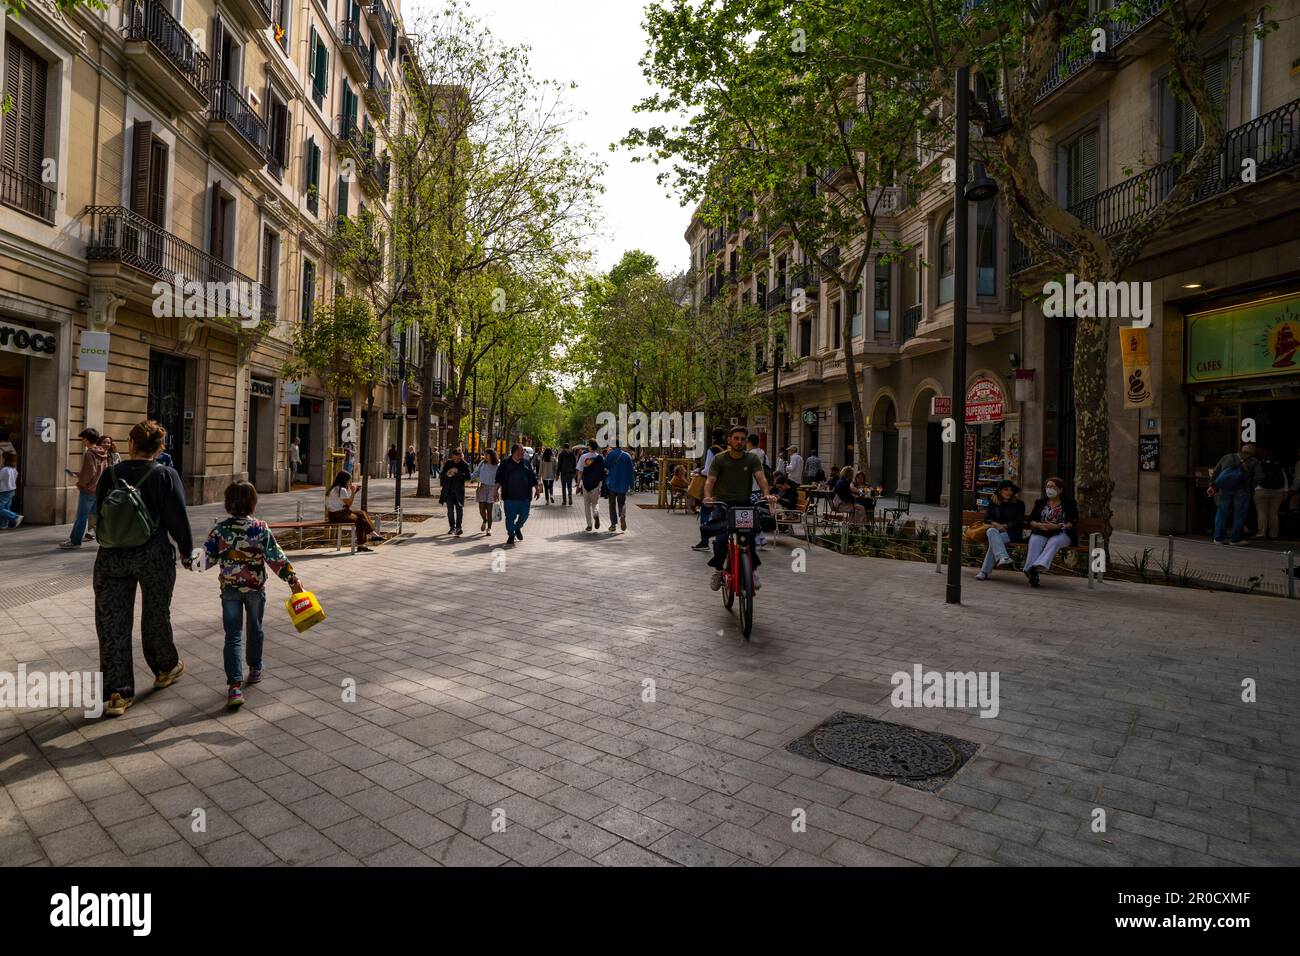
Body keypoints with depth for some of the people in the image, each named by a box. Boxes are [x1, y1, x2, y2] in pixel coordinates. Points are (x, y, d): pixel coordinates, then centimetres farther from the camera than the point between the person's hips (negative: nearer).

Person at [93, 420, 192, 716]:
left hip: (111, 557, 2)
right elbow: (178, 519, -9)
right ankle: (165, 669, 35)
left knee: (113, 622, 7)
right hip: (153, 557, -2)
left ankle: (118, 692, 7)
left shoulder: (109, 475, -1)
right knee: (156, 615, 16)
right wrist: (186, 552, 4)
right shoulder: (166, 476, -9)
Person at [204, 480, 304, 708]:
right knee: (255, 629, 20)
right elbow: (276, 558, -12)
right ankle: (255, 670, 37)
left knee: (233, 635, 0)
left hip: (229, 589, 0)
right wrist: (293, 580, -7)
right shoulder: (261, 529, -10)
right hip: (256, 588, 0)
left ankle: (234, 685, -11)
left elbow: (207, 559, -3)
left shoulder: (219, 529, -7)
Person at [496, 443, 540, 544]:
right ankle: (511, 535, 17)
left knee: (524, 515, 6)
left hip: (525, 496, 3)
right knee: (510, 517, 2)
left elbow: (533, 477, 14)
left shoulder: (526, 463, 10)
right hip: (510, 496, -3)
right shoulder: (505, 463, 1)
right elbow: (499, 479, 2)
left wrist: (537, 489, 11)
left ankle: (518, 528, 34)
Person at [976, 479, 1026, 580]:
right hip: (996, 531, 3)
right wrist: (995, 524, -9)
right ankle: (1003, 557, -52)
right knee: (991, 531, -37)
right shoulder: (993, 502, 15)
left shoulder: (1019, 504, 8)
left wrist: (1004, 526, -11)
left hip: (1012, 532, -3)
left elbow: (1019, 523, 1)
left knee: (993, 540, -33)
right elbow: (987, 518, 12)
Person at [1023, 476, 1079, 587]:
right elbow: (1031, 520, 13)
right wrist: (1039, 525, -10)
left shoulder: (1069, 503, 9)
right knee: (1034, 542, -32)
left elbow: (1072, 523, -3)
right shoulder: (1040, 502, 19)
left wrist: (1056, 526, -19)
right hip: (1041, 533, 2)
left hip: (1062, 534, -2)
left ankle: (1038, 566, -56)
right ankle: (1032, 574, -46)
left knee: (1053, 542, -36)